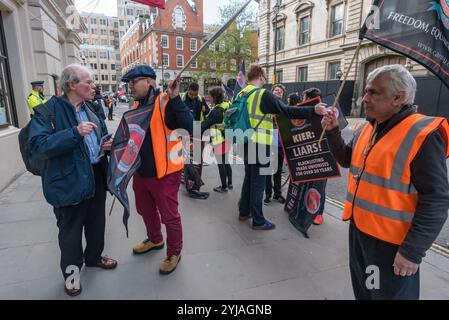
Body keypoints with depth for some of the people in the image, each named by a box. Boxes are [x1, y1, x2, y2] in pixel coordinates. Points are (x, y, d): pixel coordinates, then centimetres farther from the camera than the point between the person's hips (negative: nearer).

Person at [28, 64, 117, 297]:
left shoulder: (90, 108, 8)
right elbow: (38, 144, -24)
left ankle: (94, 257, 46)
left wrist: (107, 144, -3)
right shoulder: (48, 110, -13)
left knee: (96, 222, 21)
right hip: (69, 181, -6)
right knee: (71, 230, 11)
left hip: (96, 176, 6)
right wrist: (75, 132, -31)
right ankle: (71, 271, 34)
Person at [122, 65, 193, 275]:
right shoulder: (138, 105, 9)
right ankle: (154, 240, 49)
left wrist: (175, 99, -33)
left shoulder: (166, 102, -16)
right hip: (141, 171, 9)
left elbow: (188, 127, -31)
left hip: (164, 172, -8)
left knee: (169, 215, 6)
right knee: (146, 210, 24)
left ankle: (174, 253, 28)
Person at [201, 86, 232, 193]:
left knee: (221, 164, 3)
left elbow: (205, 124, -18)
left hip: (219, 141, -7)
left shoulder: (216, 111, -19)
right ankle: (229, 183, 28)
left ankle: (224, 186, 12)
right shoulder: (227, 107, 2)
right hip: (227, 139, 8)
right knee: (226, 162, 19)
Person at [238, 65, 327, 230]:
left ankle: (244, 211, 30)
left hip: (246, 142, 8)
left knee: (249, 177, 19)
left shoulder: (242, 94, 9)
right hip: (259, 144, -8)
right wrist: (313, 110, -15)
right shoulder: (264, 94, -14)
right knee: (258, 181, -1)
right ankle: (258, 221, 9)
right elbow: (287, 111, -18)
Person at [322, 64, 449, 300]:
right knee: (362, 291, 26)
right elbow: (347, 159, 19)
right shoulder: (366, 129, 4)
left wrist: (412, 251, -21)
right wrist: (332, 131, 3)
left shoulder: (422, 135, -19)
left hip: (392, 243, -7)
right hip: (358, 230, 7)